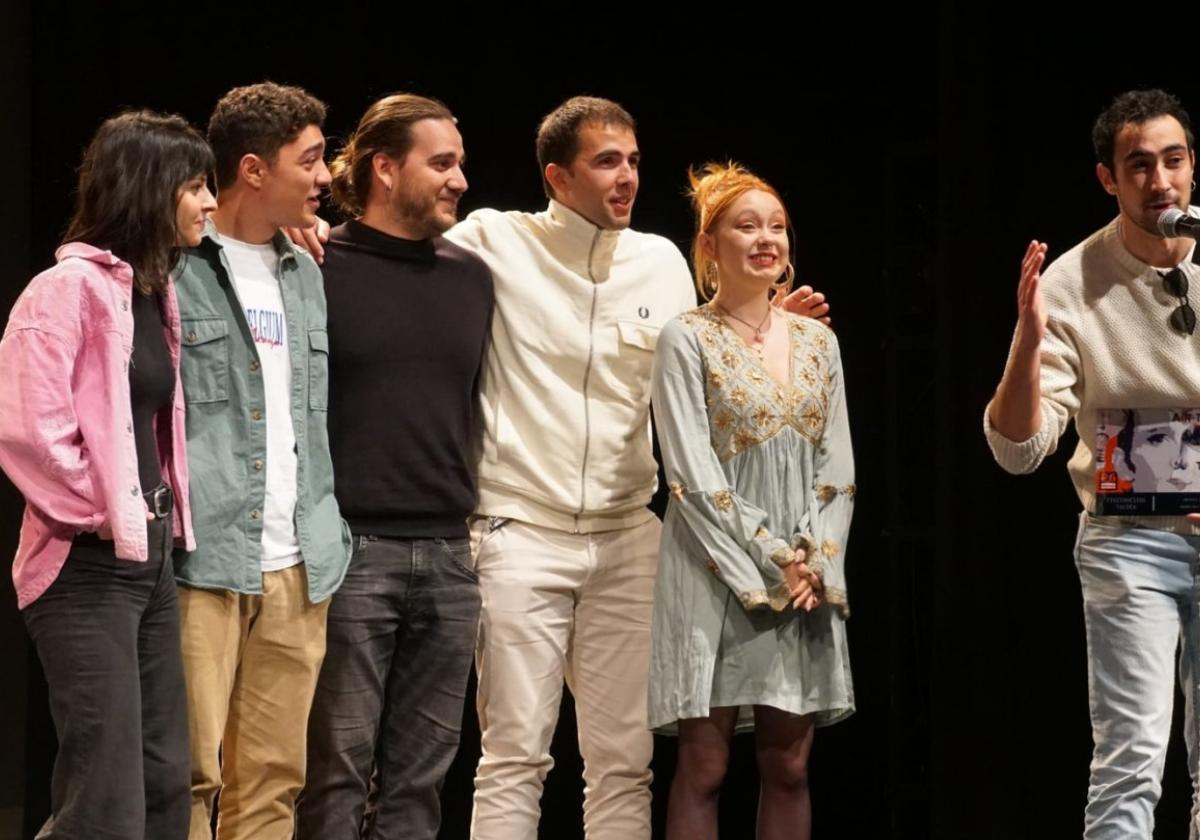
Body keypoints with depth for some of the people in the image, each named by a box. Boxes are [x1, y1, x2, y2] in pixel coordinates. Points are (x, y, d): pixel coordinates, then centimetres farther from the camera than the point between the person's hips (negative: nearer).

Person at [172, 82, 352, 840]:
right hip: (204, 566, -7)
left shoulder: (306, 275, 18)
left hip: (297, 570, 7)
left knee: (275, 779, 8)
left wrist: (329, 537, 15)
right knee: (191, 774, -9)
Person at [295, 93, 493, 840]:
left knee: (420, 778, 6)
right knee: (336, 775, -4)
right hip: (349, 551, -5)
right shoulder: (320, 270, -3)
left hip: (448, 557, 5)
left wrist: (467, 507, 13)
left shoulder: (471, 278, 13)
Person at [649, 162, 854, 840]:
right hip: (720, 573, -5)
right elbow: (694, 476, -9)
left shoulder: (817, 340, 12)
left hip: (807, 576, 5)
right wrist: (771, 561, -12)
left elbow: (838, 469, 10)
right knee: (704, 766, -5)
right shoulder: (688, 340, -3)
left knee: (789, 766, 4)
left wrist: (816, 561, -5)